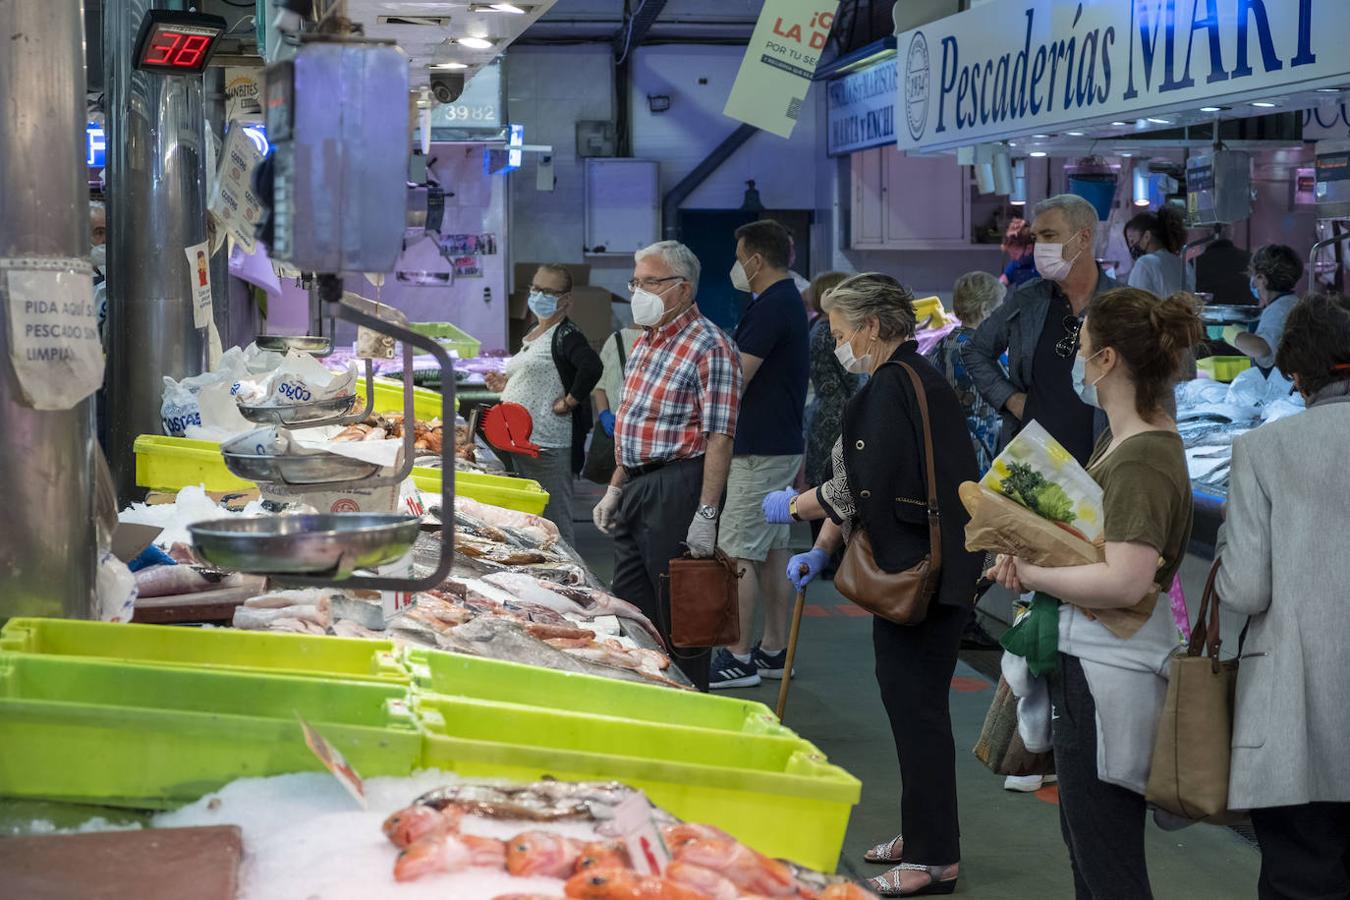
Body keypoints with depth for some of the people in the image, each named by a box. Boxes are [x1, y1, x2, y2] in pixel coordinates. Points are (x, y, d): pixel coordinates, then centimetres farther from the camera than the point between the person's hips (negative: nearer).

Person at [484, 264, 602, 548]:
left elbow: (592, 366, -30)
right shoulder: (533, 333, 17)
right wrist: (507, 384, 13)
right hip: (520, 439, 10)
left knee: (555, 519, -4)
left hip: (547, 445, -10)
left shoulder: (566, 335, -12)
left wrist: (570, 402, -22)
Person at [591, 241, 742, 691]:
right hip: (637, 487, 9)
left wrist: (706, 514, -23)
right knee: (630, 606, 15)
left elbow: (719, 438, -18)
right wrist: (615, 489, 17)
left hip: (677, 489, -9)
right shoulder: (646, 341, 14)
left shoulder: (710, 347, -14)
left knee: (678, 613, -1)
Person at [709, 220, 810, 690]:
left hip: (759, 452, -10)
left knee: (737, 554, -7)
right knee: (772, 552, 13)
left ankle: (738, 659, -5)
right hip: (784, 444, 10)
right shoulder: (791, 302, 16)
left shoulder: (770, 308, -17)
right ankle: (774, 650, 18)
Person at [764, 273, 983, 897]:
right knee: (906, 695, 16)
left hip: (921, 572, -10)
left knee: (916, 705, -4)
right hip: (918, 566, 10)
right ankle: (922, 837, 27)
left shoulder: (894, 388, -16)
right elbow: (855, 487, 16)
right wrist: (821, 551, 9)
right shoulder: (910, 380, 16)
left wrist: (794, 505, -4)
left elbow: (859, 488, -20)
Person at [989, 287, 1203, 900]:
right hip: (1084, 663, 10)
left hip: (1106, 677, -10)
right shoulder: (1119, 442, 10)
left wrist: (1031, 574, -17)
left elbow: (1125, 581, -30)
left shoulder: (1143, 460, -20)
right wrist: (1026, 559, -1)